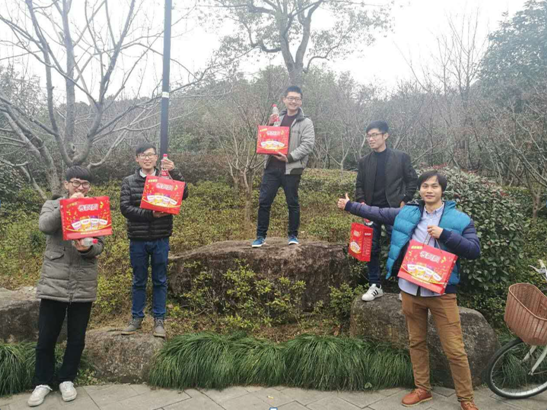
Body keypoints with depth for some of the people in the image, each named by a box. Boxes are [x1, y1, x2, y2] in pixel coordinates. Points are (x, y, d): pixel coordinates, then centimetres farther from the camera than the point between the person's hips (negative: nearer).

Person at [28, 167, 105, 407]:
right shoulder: (52, 205, 5)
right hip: (54, 282, 0)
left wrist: (87, 248, -23)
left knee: (77, 337, 10)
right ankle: (43, 382, 26)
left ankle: (67, 379, 29)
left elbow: (99, 246, -2)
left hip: (84, 283, 1)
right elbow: (44, 226, -17)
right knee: (46, 337, 7)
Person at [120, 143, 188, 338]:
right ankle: (137, 318, 25)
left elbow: (184, 194, -12)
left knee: (160, 281, 8)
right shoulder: (129, 181, 3)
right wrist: (150, 214, -20)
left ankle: (159, 320, 19)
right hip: (138, 240, 0)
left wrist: (174, 172, -24)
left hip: (161, 239, 0)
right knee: (139, 281, 12)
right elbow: (125, 207, -8)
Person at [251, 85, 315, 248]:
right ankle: (261, 236, 11)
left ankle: (293, 235, 19)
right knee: (264, 202, 2)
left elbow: (308, 145, -10)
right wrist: (269, 126, 1)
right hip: (272, 167, 4)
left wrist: (290, 157, -21)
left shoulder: (306, 122, 1)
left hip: (292, 169, -4)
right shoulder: (278, 118, 15)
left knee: (293, 203, 5)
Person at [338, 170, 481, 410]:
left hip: (441, 293, -3)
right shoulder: (406, 214, 5)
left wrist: (444, 234, -20)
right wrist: (350, 205, 20)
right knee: (416, 342, 17)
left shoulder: (459, 219, -3)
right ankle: (422, 389, 34)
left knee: (455, 350, 1)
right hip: (410, 291, 4)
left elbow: (474, 250, -10)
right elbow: (377, 213, 15)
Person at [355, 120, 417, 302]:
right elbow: (359, 185, 11)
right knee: (371, 249, 6)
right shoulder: (364, 161, 8)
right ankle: (375, 286, 18)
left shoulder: (401, 157, 0)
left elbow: (412, 180, 2)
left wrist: (404, 201, -6)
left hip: (393, 210, -3)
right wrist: (361, 202, -4)